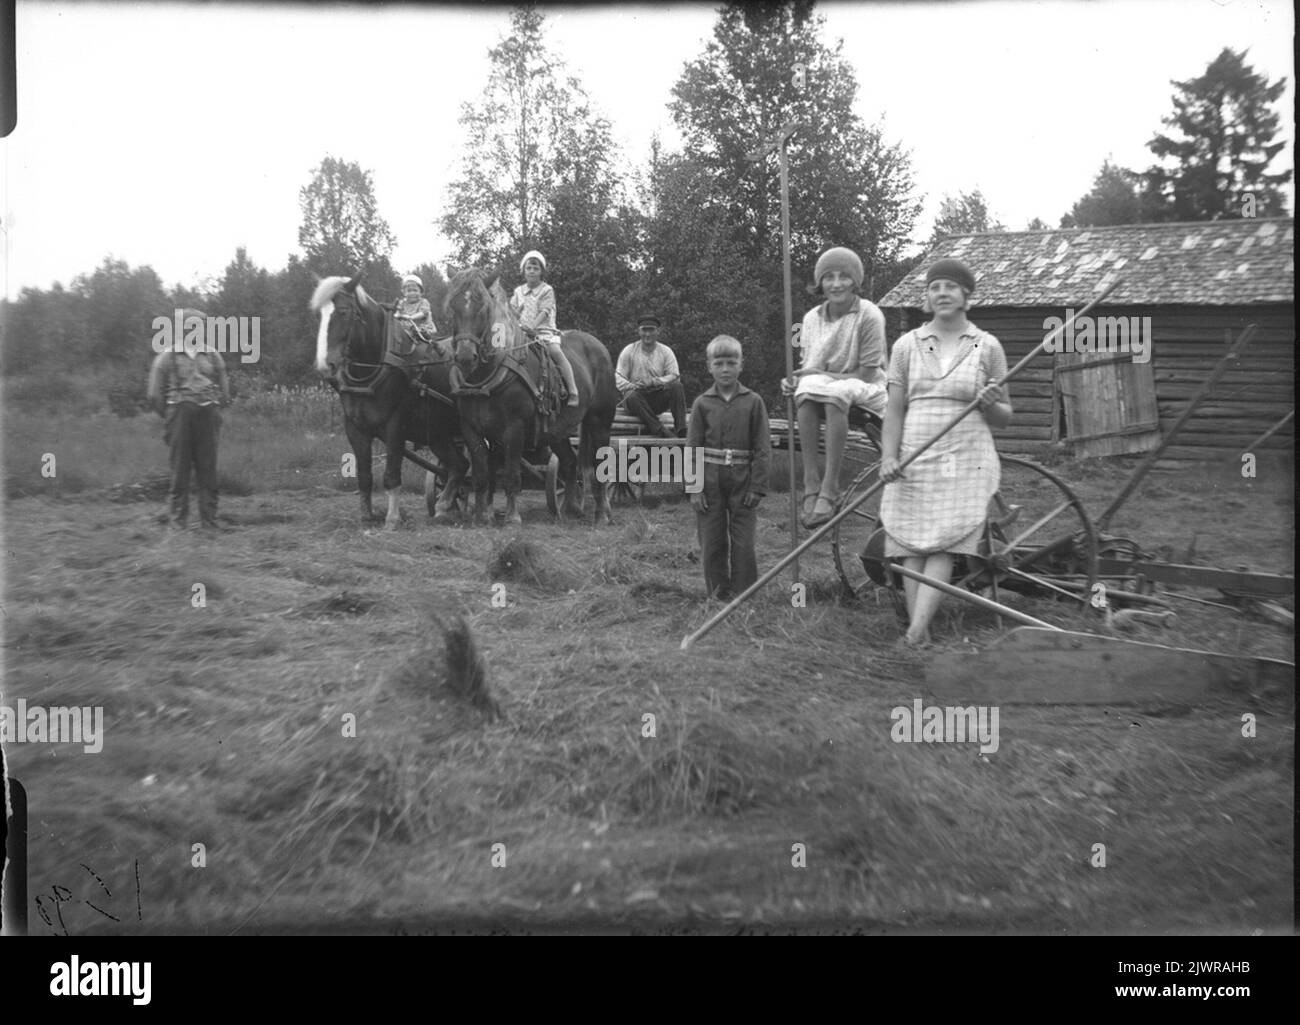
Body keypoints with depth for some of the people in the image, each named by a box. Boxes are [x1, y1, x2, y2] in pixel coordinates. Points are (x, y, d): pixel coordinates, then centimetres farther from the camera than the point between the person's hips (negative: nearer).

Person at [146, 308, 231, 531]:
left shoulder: (212, 356, 14)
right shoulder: (167, 357, 5)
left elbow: (224, 391, 18)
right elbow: (155, 394, 6)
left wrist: (212, 410, 12)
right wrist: (170, 417, 8)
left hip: (207, 414, 2)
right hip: (180, 411, -2)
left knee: (208, 469, 1)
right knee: (180, 468, -2)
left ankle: (209, 519, 5)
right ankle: (177, 519, 4)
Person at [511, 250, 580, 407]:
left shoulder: (547, 290, 2)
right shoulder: (518, 292, 14)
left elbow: (544, 312, -10)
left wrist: (532, 326, -26)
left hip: (544, 330, -4)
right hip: (522, 332, 4)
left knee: (556, 351, -26)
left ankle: (573, 392, -30)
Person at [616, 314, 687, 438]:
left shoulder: (666, 351, 6)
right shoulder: (629, 351, 2)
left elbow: (674, 376, -5)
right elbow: (618, 378, -4)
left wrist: (653, 382, -21)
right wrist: (632, 387, -26)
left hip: (659, 398, 2)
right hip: (638, 395, -1)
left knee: (677, 386, -26)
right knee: (631, 396, -36)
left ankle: (681, 430, -31)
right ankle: (659, 430, -43)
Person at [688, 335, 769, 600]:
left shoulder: (753, 402, 1)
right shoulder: (702, 404, 3)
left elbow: (763, 448, 0)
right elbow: (692, 449, 3)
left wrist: (757, 486, -6)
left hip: (742, 482, -1)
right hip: (710, 483, 1)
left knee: (743, 543, 1)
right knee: (712, 543, 6)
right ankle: (717, 595, 17)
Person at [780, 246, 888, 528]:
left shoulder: (869, 315, -9)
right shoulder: (812, 318, 5)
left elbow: (866, 375, -12)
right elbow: (809, 368, 7)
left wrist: (820, 374, -17)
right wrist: (794, 381, -16)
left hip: (867, 392, -4)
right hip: (826, 390, 4)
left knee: (837, 393, -36)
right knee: (806, 389, -30)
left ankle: (829, 490, -39)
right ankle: (811, 485, -35)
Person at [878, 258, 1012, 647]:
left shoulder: (987, 347, 6)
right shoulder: (907, 345, 8)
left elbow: (1004, 418, 10)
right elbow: (894, 411, 8)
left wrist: (992, 404, -13)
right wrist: (888, 457, -7)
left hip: (966, 461, -2)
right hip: (913, 460, 2)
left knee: (944, 547, -14)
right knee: (912, 549, -3)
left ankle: (915, 634, -21)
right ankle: (921, 640, 1)